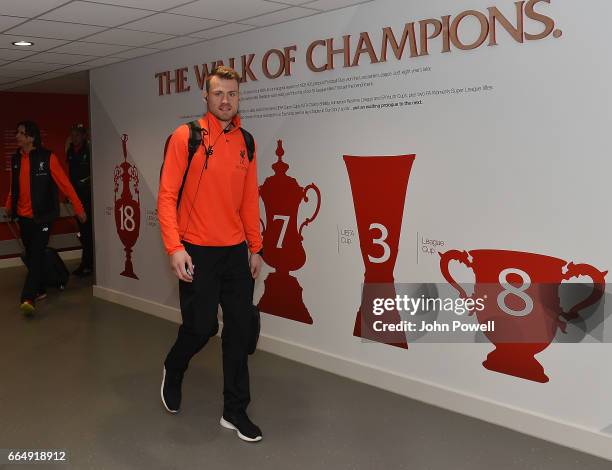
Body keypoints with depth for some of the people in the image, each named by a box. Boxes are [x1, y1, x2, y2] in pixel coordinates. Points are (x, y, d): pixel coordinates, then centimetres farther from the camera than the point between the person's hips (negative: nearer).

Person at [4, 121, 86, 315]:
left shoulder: (47, 157, -9)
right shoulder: (15, 159, 7)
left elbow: (64, 183, -8)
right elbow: (14, 187, 19)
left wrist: (79, 208, -7)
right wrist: (9, 207, 16)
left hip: (42, 216, -6)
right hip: (23, 216, 6)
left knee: (37, 255, -10)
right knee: (31, 255, 14)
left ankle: (28, 298, -14)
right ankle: (40, 290, 29)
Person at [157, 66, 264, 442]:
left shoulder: (246, 142, 8)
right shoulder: (185, 136, -6)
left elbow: (250, 199, 12)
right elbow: (167, 196, -9)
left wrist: (255, 248, 10)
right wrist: (174, 247, -17)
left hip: (237, 252, 5)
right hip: (197, 252, -4)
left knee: (240, 329, 6)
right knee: (201, 326, 2)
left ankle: (236, 411, 20)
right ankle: (173, 371, 37)